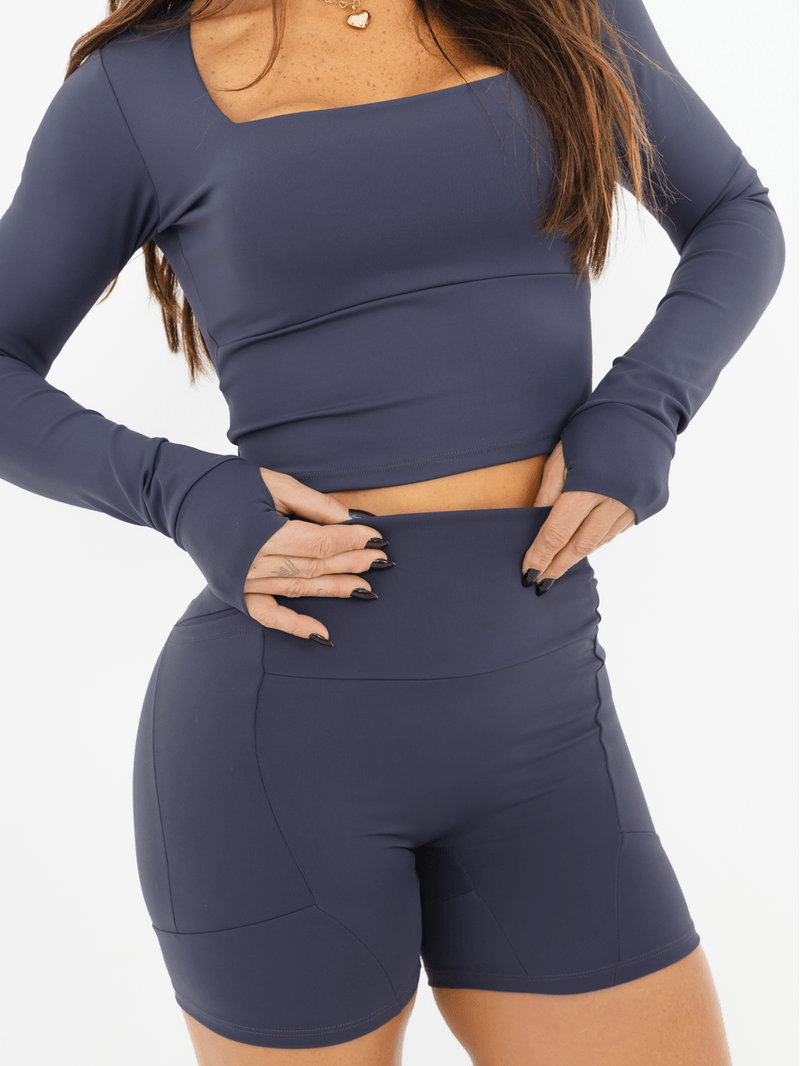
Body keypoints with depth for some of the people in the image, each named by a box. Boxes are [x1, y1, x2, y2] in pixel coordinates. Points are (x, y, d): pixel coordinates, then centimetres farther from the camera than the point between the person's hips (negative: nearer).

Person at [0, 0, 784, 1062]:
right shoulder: (145, 87, 0)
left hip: (526, 738, 4)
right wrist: (185, 499, -13)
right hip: (285, 731, -3)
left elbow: (735, 219, 18)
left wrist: (642, 414, -3)